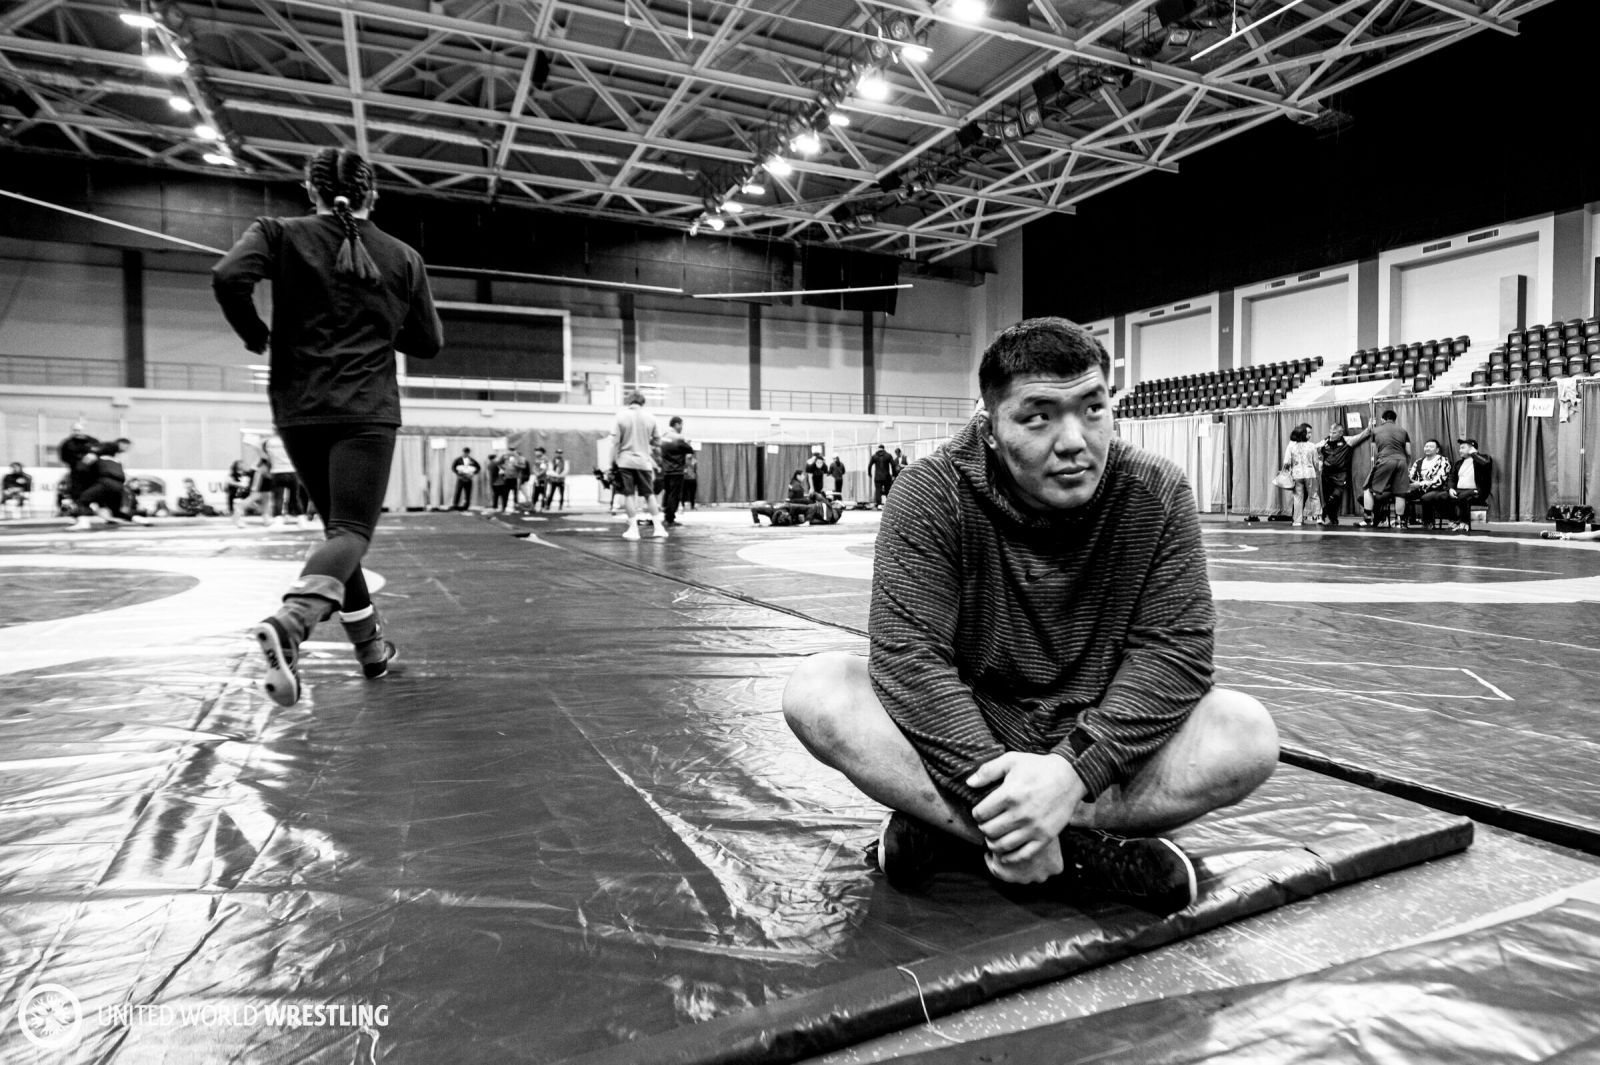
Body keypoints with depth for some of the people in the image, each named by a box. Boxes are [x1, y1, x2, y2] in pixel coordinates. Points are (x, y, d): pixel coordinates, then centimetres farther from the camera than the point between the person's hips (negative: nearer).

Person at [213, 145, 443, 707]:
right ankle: (290, 622, -38)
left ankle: (371, 645, 22)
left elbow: (229, 277, -14)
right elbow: (429, 342, 10)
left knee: (339, 525, 16)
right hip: (367, 411, -2)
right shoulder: (403, 256, 7)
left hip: (298, 408, 2)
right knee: (351, 530, -9)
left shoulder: (281, 233, 5)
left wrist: (257, 336, 3)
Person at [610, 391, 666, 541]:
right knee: (649, 495, 10)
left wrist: (613, 460, 2)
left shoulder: (621, 416, -3)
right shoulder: (650, 418, 1)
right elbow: (657, 441, 8)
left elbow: (615, 441, -5)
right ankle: (658, 527, 6)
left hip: (626, 461, -2)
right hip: (644, 461, 2)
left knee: (629, 495, 4)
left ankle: (633, 529, 3)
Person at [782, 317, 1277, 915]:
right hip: (964, 736, -1)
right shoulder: (934, 494, -15)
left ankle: (948, 832, -22)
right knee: (816, 691, -26)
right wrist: (999, 794, -30)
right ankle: (1090, 856, -26)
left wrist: (1072, 771, -28)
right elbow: (909, 655, -22)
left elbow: (1174, 651, -14)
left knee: (1248, 735, -24)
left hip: (1097, 740, 2)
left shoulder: (1159, 496, -9)